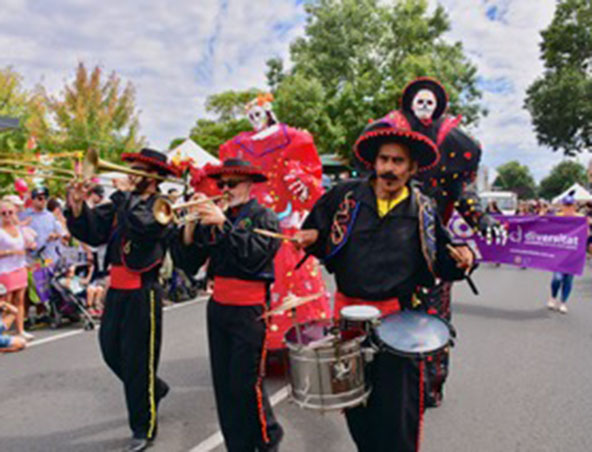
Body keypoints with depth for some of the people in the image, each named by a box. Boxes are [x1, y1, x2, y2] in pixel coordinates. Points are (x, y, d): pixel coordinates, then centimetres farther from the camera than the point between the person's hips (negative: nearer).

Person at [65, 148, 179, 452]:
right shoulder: (121, 204, 10)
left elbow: (143, 224, -31)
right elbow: (92, 233, 3)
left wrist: (125, 193, -18)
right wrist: (77, 207, -12)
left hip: (143, 293, -7)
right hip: (116, 289, 7)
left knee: (138, 360, 2)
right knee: (111, 349, 18)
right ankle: (154, 388, 42)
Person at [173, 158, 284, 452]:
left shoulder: (264, 217, -2)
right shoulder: (212, 218, 11)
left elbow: (254, 256, -20)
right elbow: (187, 262, 4)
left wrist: (223, 224, -22)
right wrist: (192, 222, -8)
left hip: (249, 310, -5)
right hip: (218, 306, 5)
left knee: (246, 384, -3)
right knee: (223, 384, 9)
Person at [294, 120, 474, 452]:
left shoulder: (423, 211, 1)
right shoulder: (345, 196, 1)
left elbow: (442, 262, 8)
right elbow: (315, 230, 13)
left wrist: (463, 257, -12)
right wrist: (311, 237, -9)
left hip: (398, 322, -1)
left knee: (397, 410, 4)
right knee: (355, 409, 17)